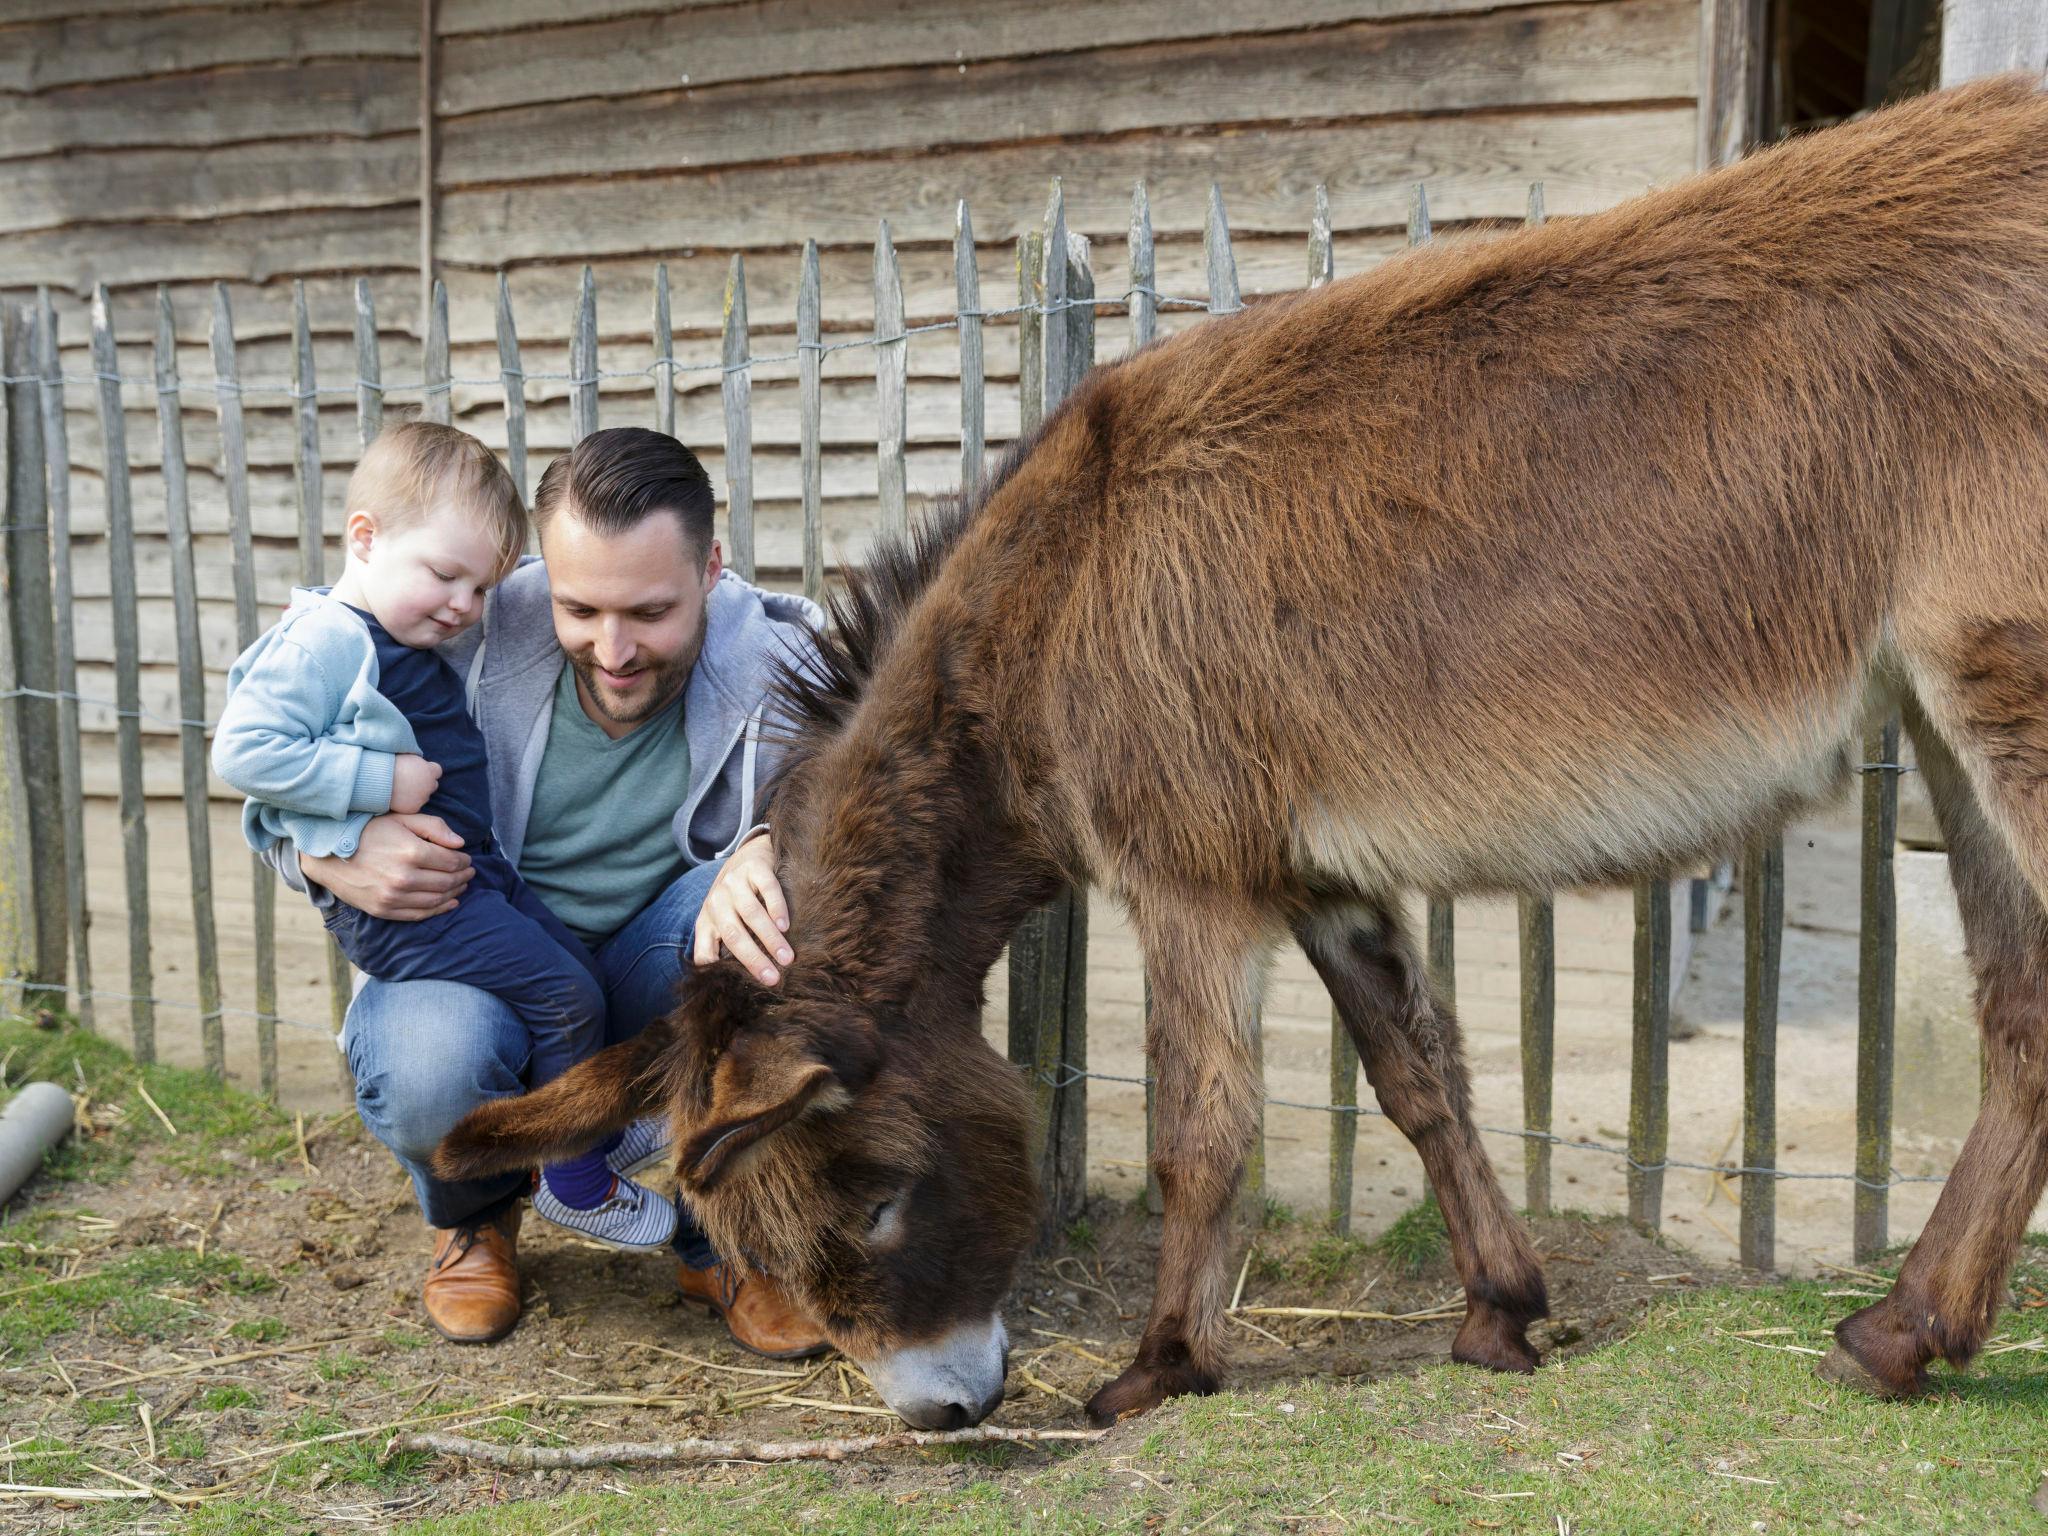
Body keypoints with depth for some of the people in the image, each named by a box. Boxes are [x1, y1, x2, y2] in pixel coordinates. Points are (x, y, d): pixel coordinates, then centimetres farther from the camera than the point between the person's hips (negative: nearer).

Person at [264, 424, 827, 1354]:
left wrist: (774, 846, -54)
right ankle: (474, 1212, 8)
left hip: (656, 996, 1)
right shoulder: (481, 634, -16)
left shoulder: (775, 664, -16)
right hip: (478, 962, 0)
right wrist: (331, 855, -29)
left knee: (787, 900, -32)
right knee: (427, 1078, -36)